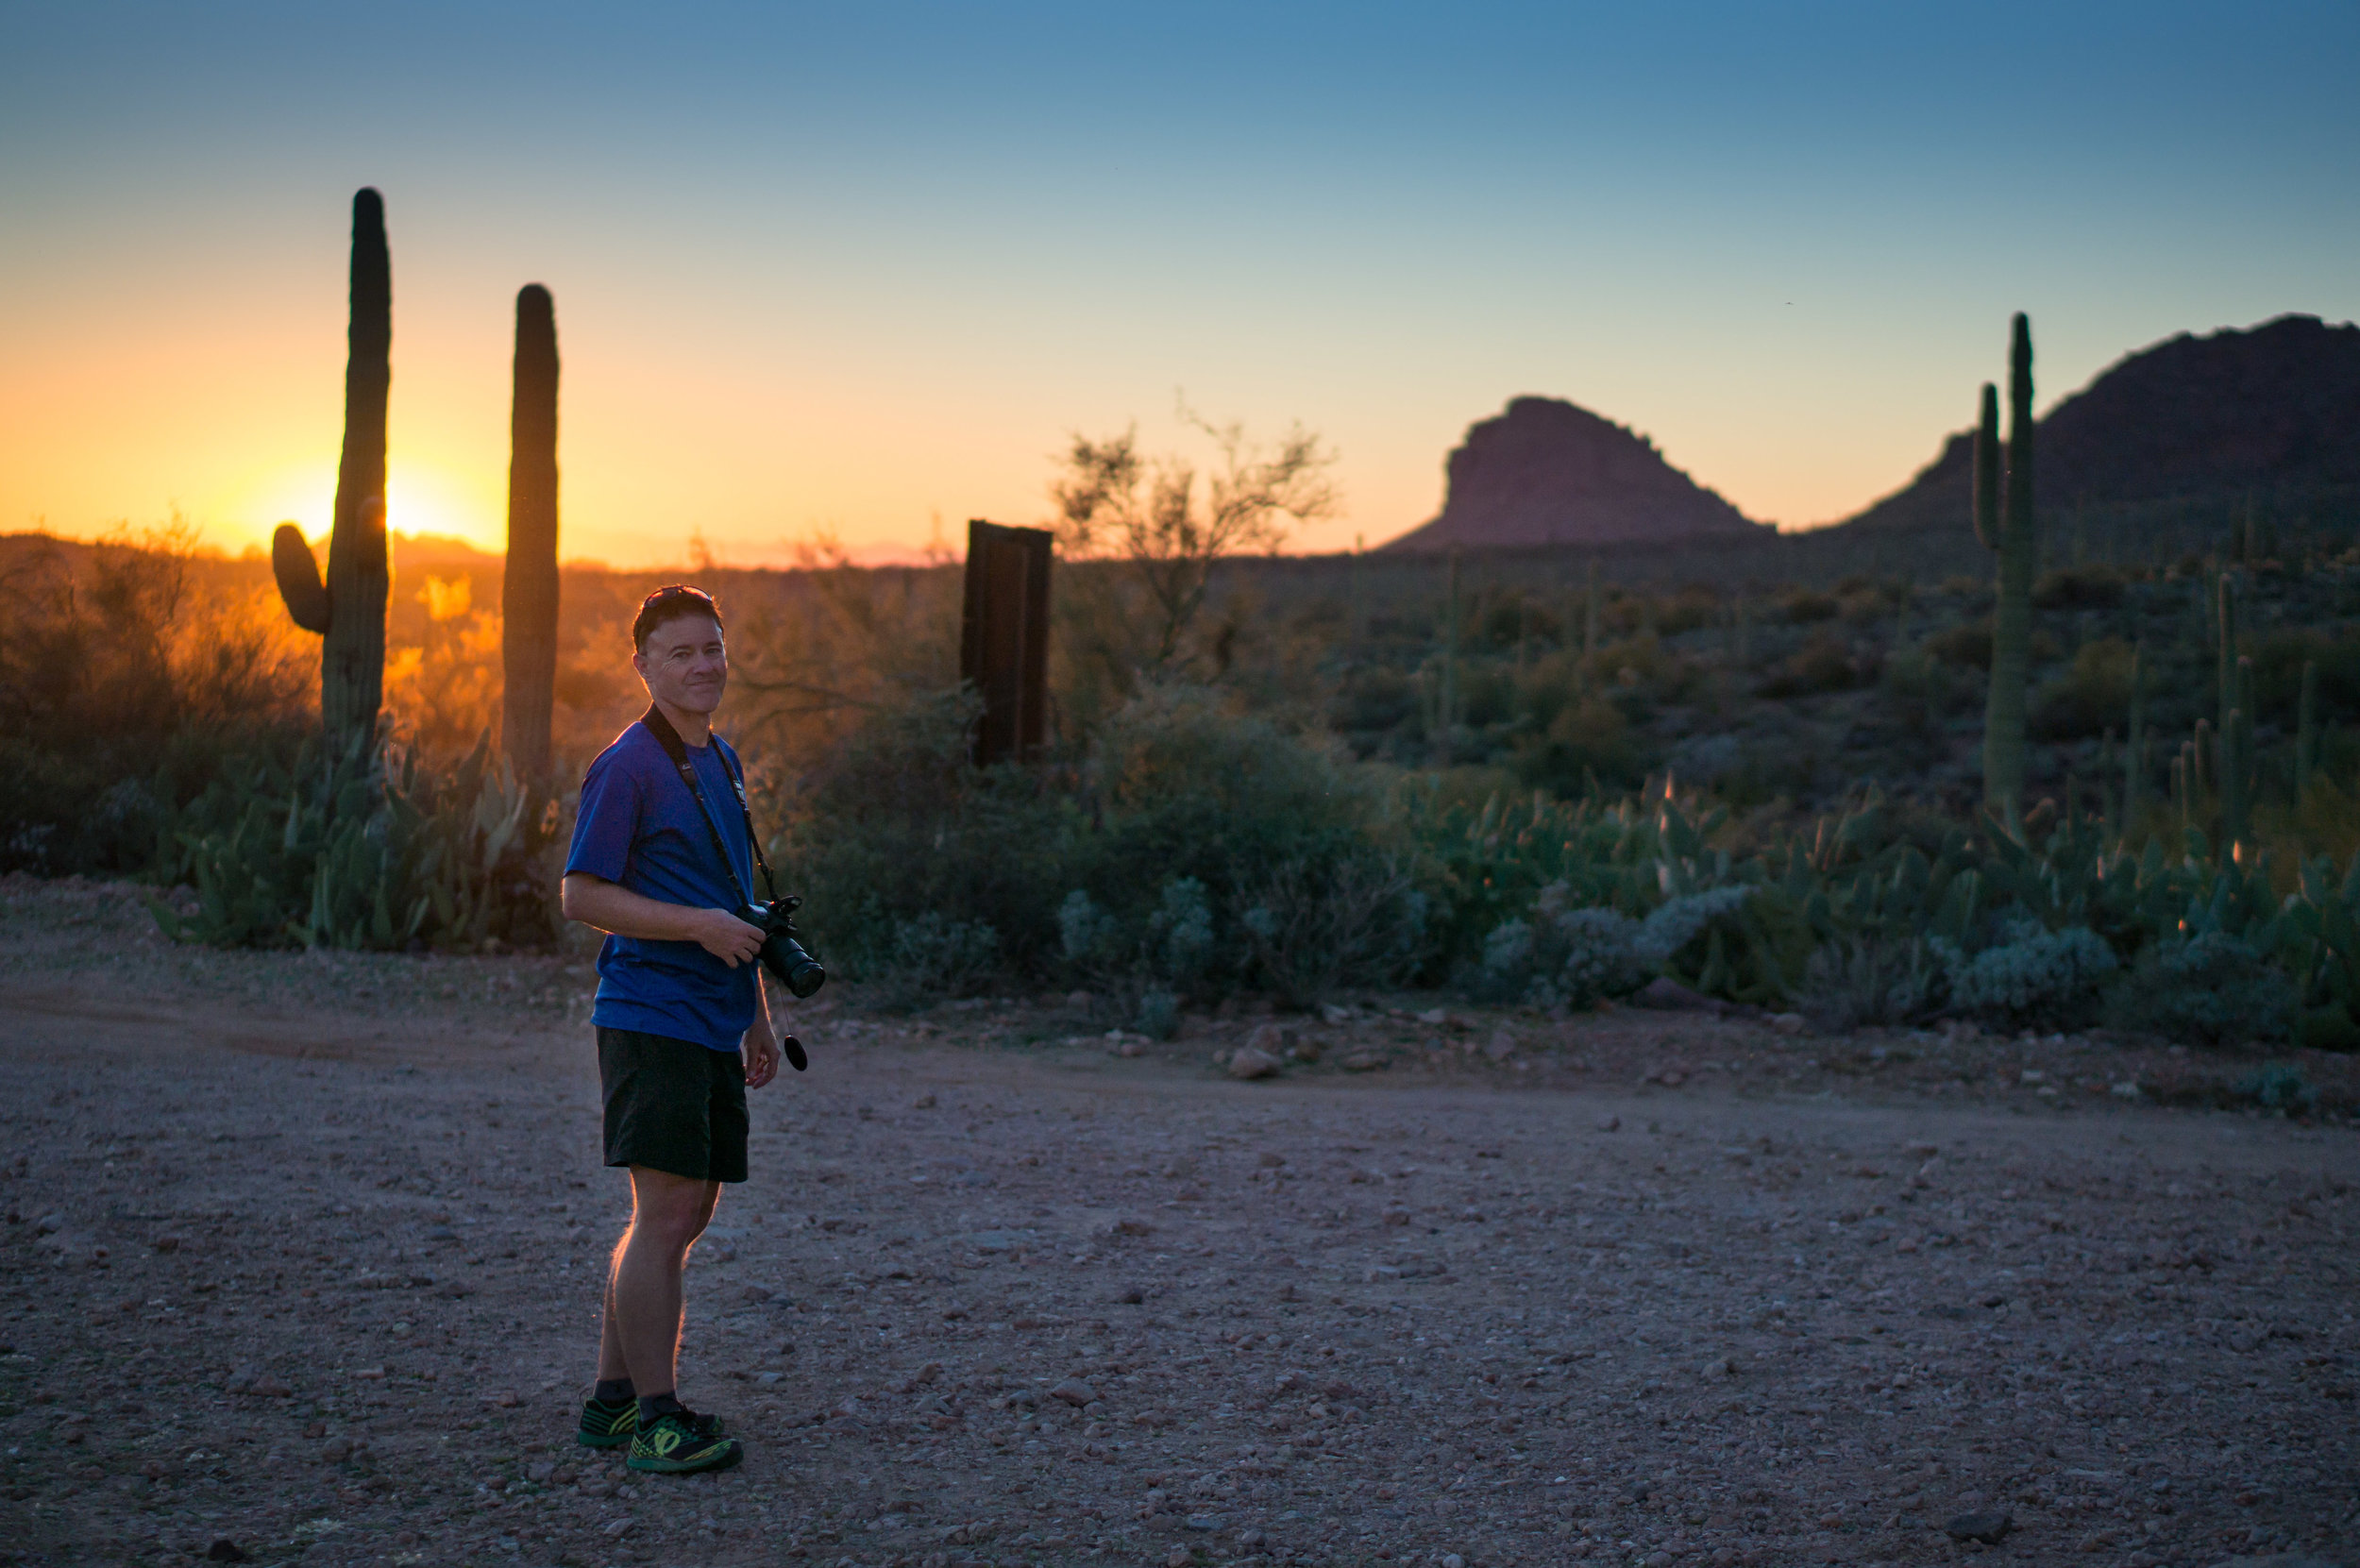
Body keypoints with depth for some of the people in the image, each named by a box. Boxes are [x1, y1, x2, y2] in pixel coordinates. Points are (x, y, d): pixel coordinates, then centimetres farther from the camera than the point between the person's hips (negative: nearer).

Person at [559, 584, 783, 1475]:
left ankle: (611, 1401, 21)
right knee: (666, 1215, -9)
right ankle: (656, 1419, -2)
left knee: (686, 1216, 11)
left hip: (715, 1025, 9)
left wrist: (757, 1015, 23)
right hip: (651, 1021, -9)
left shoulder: (722, 761, 17)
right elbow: (581, 897, -12)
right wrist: (698, 924, -19)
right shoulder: (626, 767, -9)